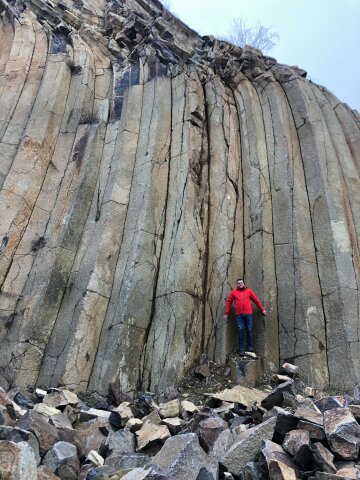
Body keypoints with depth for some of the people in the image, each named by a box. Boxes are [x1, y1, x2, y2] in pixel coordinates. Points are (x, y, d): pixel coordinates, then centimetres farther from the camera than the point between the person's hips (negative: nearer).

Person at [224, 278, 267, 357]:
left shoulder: (248, 291, 10)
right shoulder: (233, 292, 8)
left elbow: (256, 300, 14)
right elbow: (228, 302, 11)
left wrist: (262, 309, 15)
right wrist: (226, 313, 7)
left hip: (248, 314, 1)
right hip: (239, 315, 0)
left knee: (249, 330, 4)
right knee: (240, 331, -3)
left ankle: (250, 347, 14)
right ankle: (241, 349, 2)